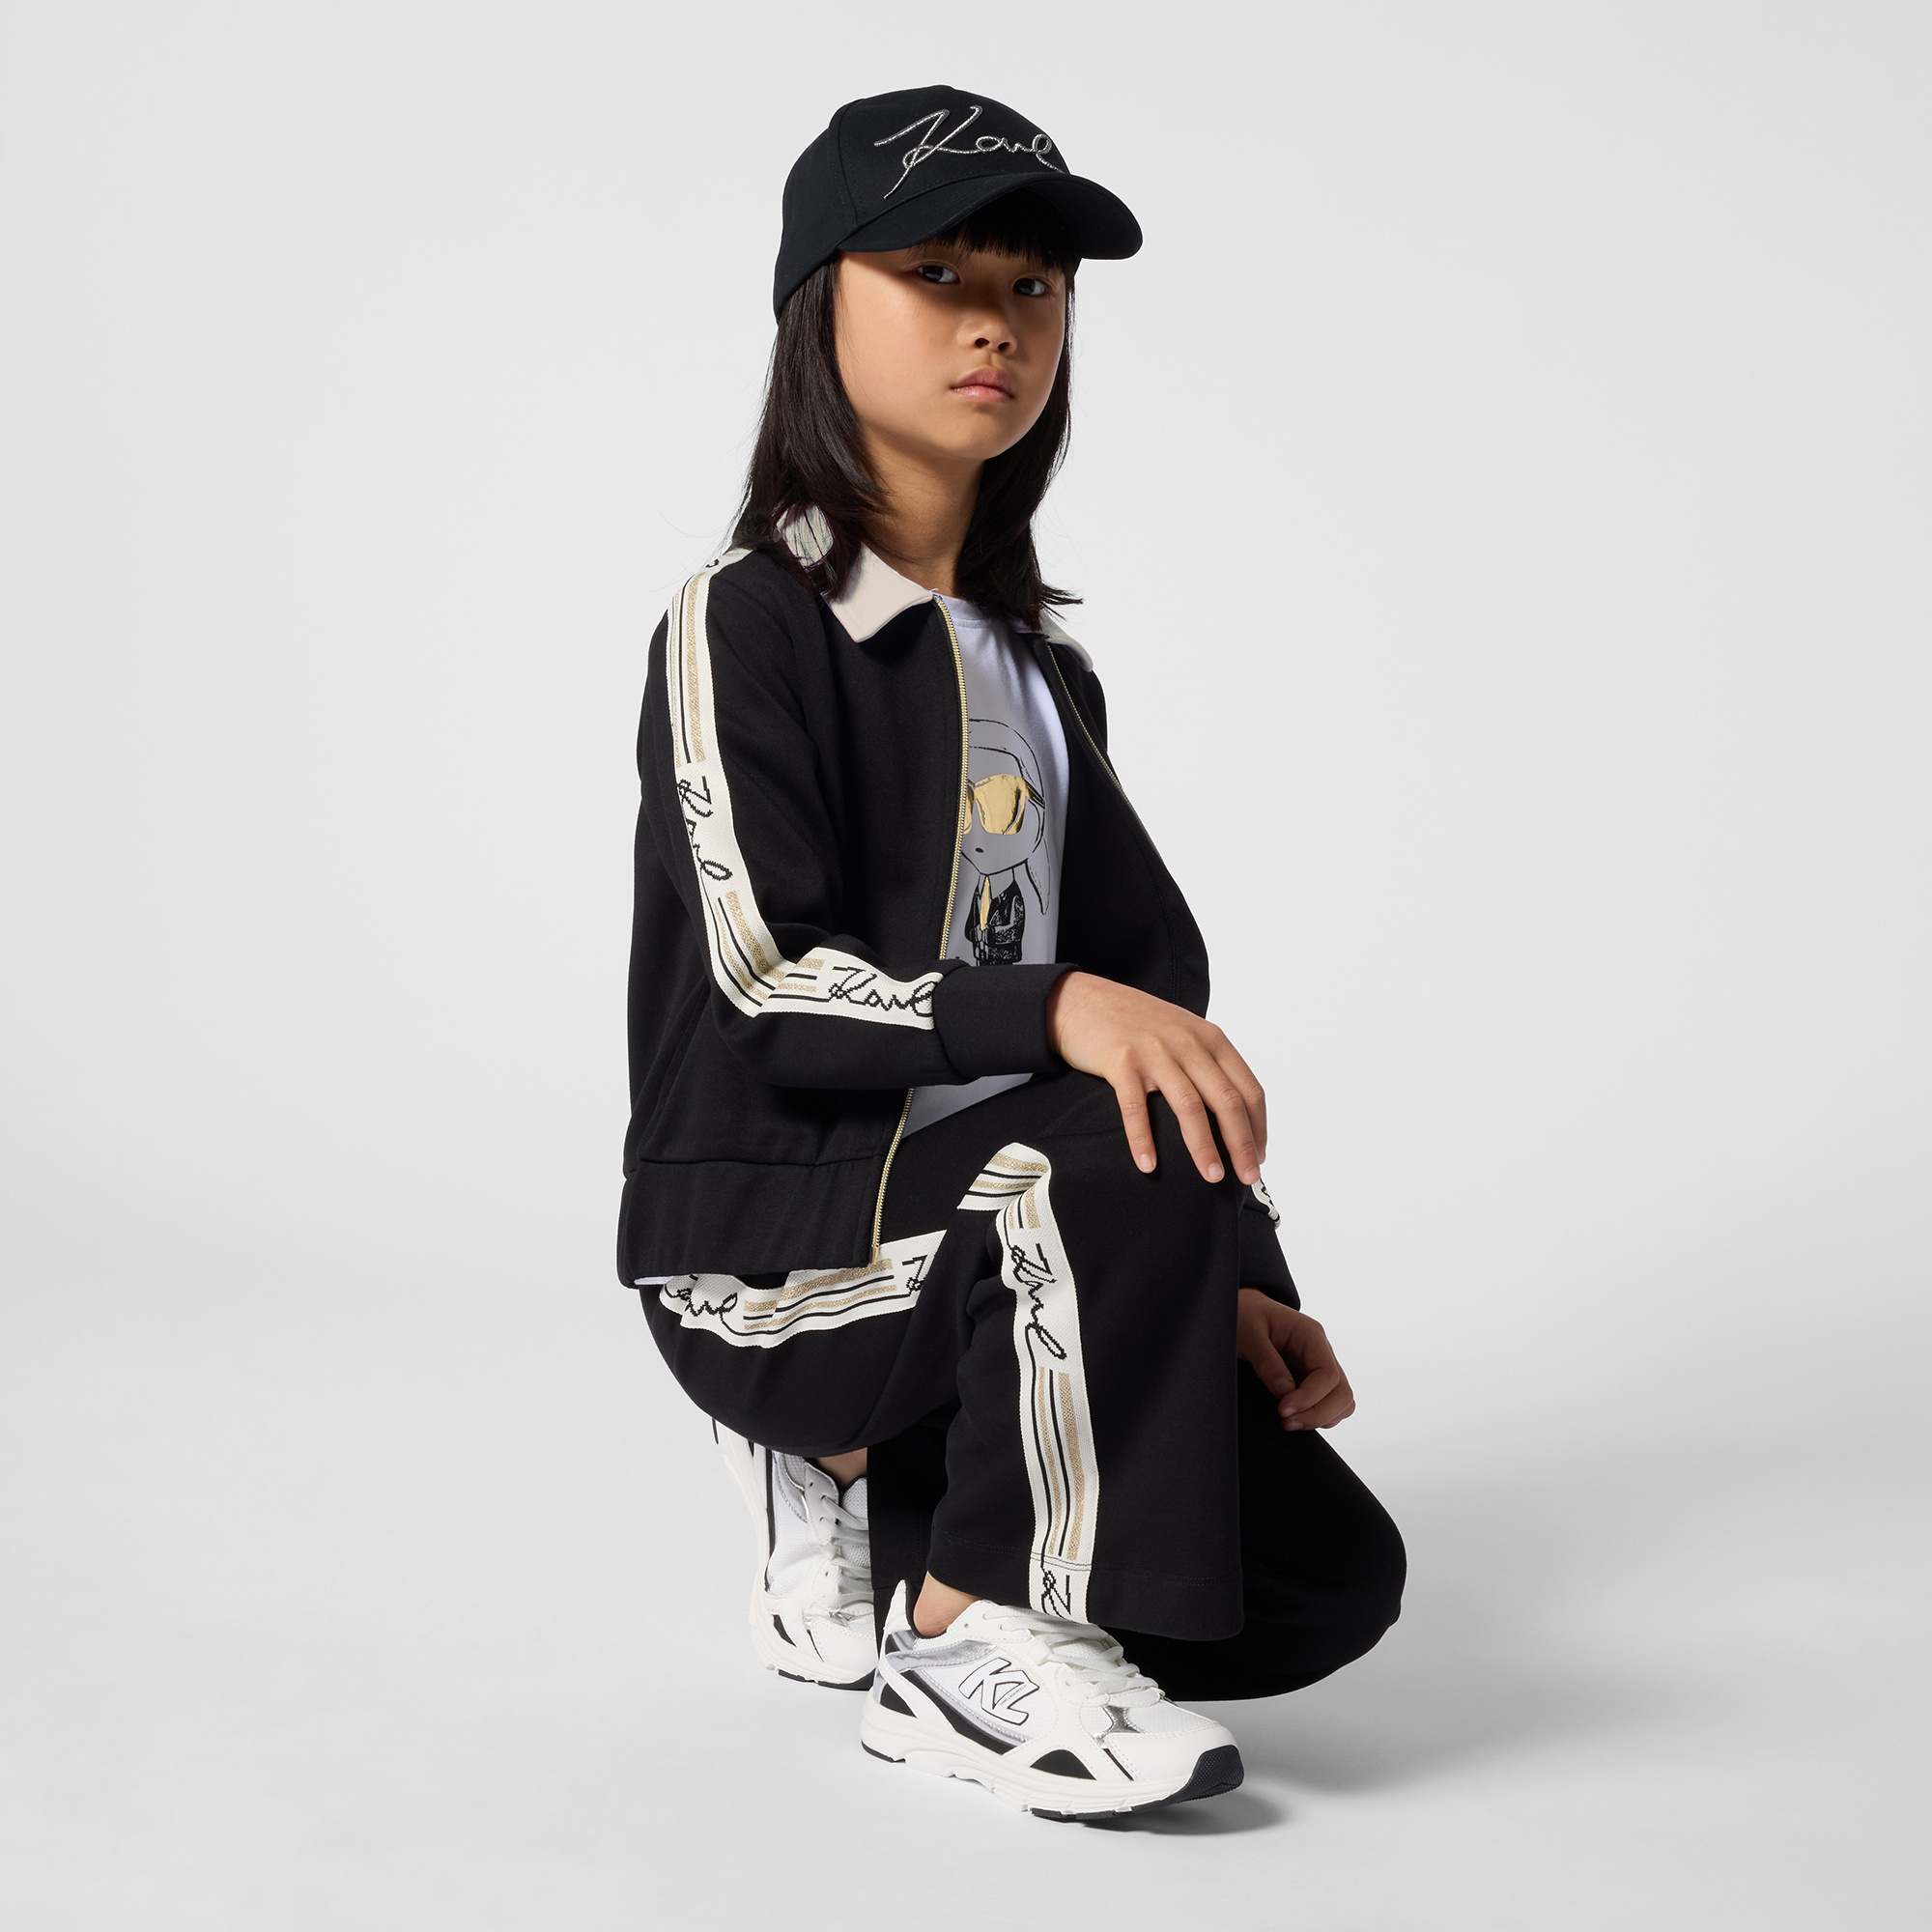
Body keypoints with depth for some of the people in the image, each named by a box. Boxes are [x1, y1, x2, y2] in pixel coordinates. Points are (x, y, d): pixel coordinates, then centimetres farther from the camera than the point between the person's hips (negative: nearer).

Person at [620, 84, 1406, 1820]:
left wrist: (1230, 1277, -1)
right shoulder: (746, 622, -6)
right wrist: (1052, 1010, -34)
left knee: (1332, 1577, -9)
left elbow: (1155, 991, 12)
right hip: (766, 1237, -7)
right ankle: (973, 1642, -18)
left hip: (998, 1243, 7)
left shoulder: (1041, 673, 17)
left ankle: (867, 1502, 11)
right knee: (1127, 1152, -35)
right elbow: (767, 986, -18)